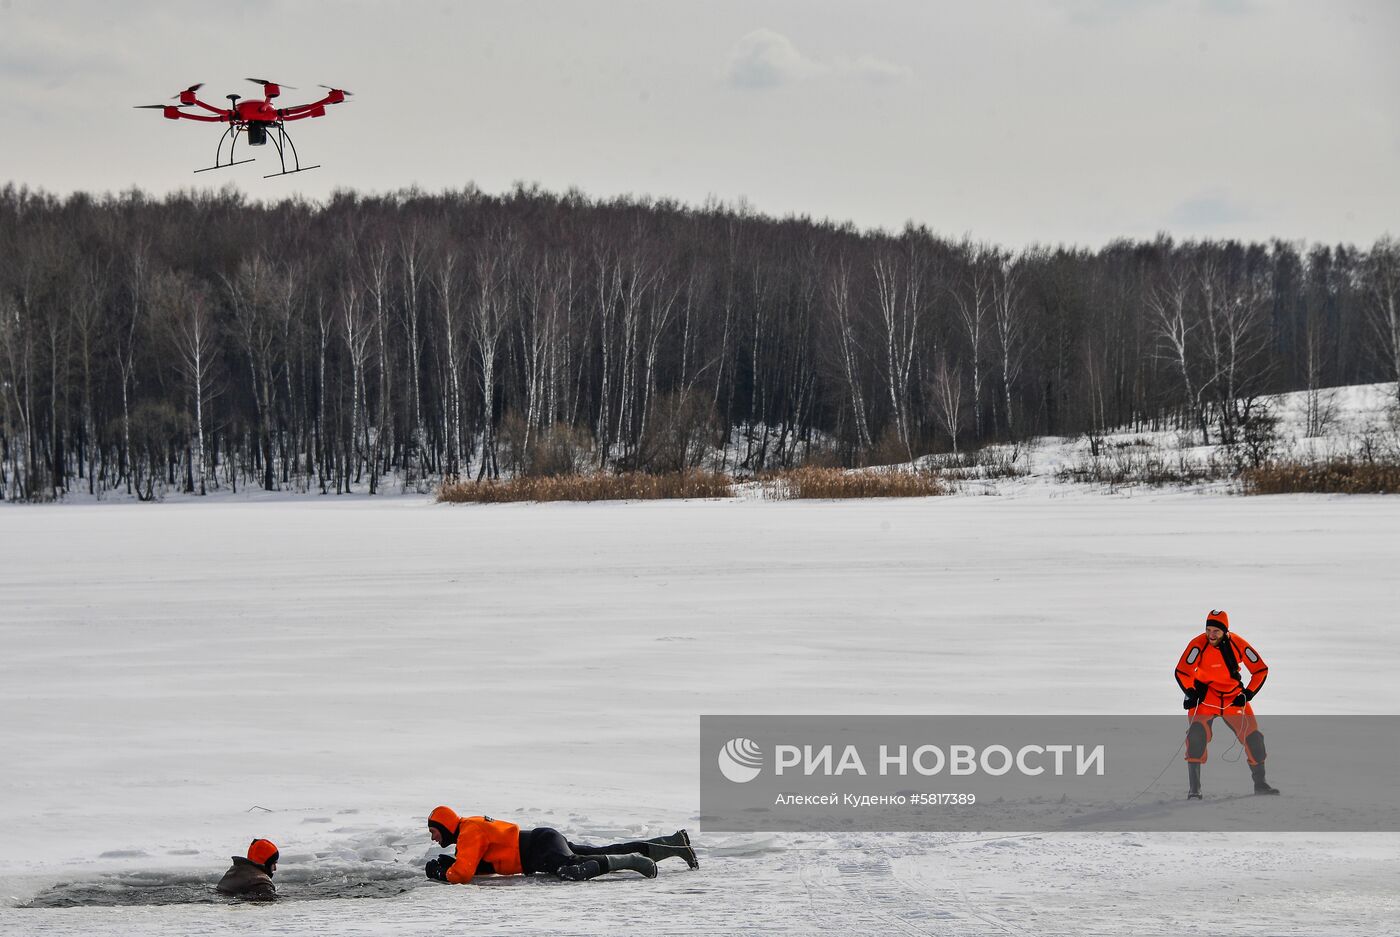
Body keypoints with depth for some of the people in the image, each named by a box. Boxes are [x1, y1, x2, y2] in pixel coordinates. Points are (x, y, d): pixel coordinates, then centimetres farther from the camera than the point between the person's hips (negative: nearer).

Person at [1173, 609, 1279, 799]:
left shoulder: (1239, 645, -13)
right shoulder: (1199, 645, -19)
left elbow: (1261, 669, -4)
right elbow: (1182, 672, -16)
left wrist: (1247, 694, -10)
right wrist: (1191, 694, -24)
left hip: (1233, 697, 3)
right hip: (1206, 696, -3)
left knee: (1253, 737, 2)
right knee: (1197, 734, -23)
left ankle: (1260, 783, 22)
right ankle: (1194, 788, -19)